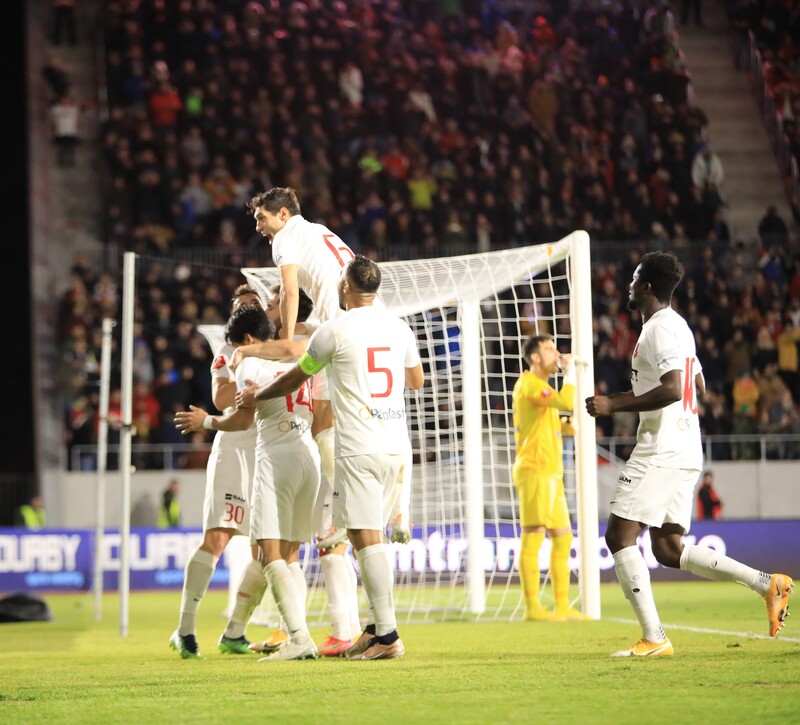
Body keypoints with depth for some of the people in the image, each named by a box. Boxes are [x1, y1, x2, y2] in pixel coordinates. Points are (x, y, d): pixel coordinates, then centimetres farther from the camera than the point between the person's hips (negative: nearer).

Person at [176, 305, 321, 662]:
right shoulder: (295, 362, 19)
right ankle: (296, 638, 6)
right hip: (309, 456, 7)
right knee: (290, 555, 13)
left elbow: (243, 420, -8)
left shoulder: (250, 364, -1)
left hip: (276, 457, -7)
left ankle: (300, 637, -24)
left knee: (270, 554, -11)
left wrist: (207, 421, 8)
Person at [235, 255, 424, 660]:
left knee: (366, 538, -8)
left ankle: (387, 636, -14)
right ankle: (377, 625, 13)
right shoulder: (399, 328, 10)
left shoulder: (335, 330, -5)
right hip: (397, 445, 6)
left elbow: (295, 379, 9)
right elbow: (417, 381, 27)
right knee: (371, 536, 15)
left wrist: (256, 395, 28)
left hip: (359, 449, -6)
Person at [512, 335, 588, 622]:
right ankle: (533, 607, -8)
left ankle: (562, 606, 13)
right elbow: (567, 403, -25)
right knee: (532, 538, -8)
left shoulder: (539, 385, 22)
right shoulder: (530, 384, -11)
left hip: (551, 474, 10)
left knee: (563, 537, 10)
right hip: (535, 471, -10)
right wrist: (570, 372, -11)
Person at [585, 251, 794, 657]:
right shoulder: (678, 325, 20)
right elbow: (698, 388, 30)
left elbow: (672, 390, -25)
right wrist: (624, 399, 36)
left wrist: (614, 405, -20)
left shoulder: (659, 329, -12)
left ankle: (653, 638, -12)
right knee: (669, 550, 10)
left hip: (660, 450, -10)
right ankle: (767, 584, 4)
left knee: (619, 536, -8)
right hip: (684, 450, 10)